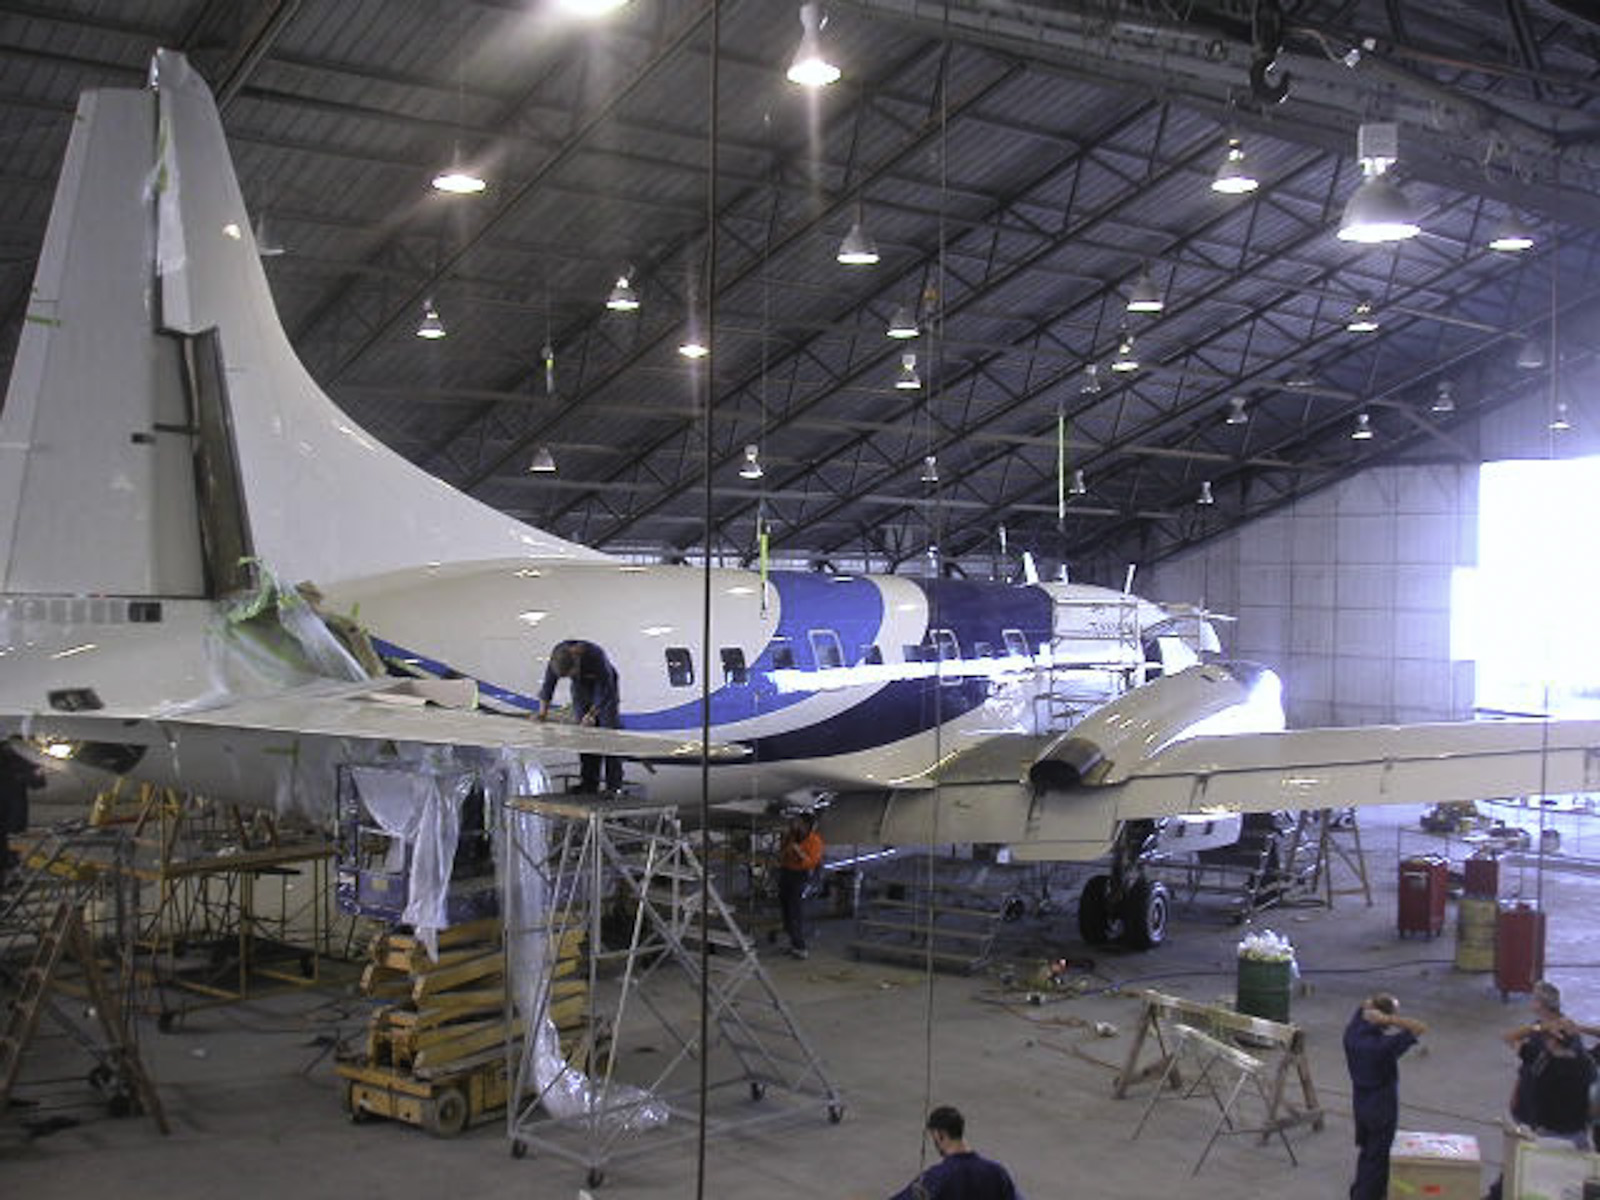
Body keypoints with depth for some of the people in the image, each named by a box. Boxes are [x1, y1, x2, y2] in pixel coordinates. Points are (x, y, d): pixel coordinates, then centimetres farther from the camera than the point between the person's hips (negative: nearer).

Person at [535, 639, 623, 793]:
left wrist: (592, 714, -35)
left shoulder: (596, 656, -38)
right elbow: (549, 682, -14)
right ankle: (588, 785, 3)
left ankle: (614, 786, -9)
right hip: (581, 690, 4)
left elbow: (605, 690, -29)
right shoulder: (557, 656, -26)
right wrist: (543, 710, -23)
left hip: (605, 688, -4)